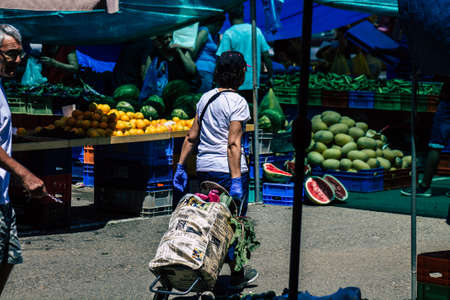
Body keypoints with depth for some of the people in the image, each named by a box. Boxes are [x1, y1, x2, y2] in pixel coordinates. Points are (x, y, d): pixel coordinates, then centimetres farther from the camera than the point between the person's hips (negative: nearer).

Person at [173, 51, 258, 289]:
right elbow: (233, 144, -18)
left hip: (204, 168, 7)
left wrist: (180, 166, 15)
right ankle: (236, 274, 15)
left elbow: (192, 136, 11)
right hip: (227, 169, -7)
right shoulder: (237, 102, -12)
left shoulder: (206, 98, 9)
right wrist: (236, 180, -19)